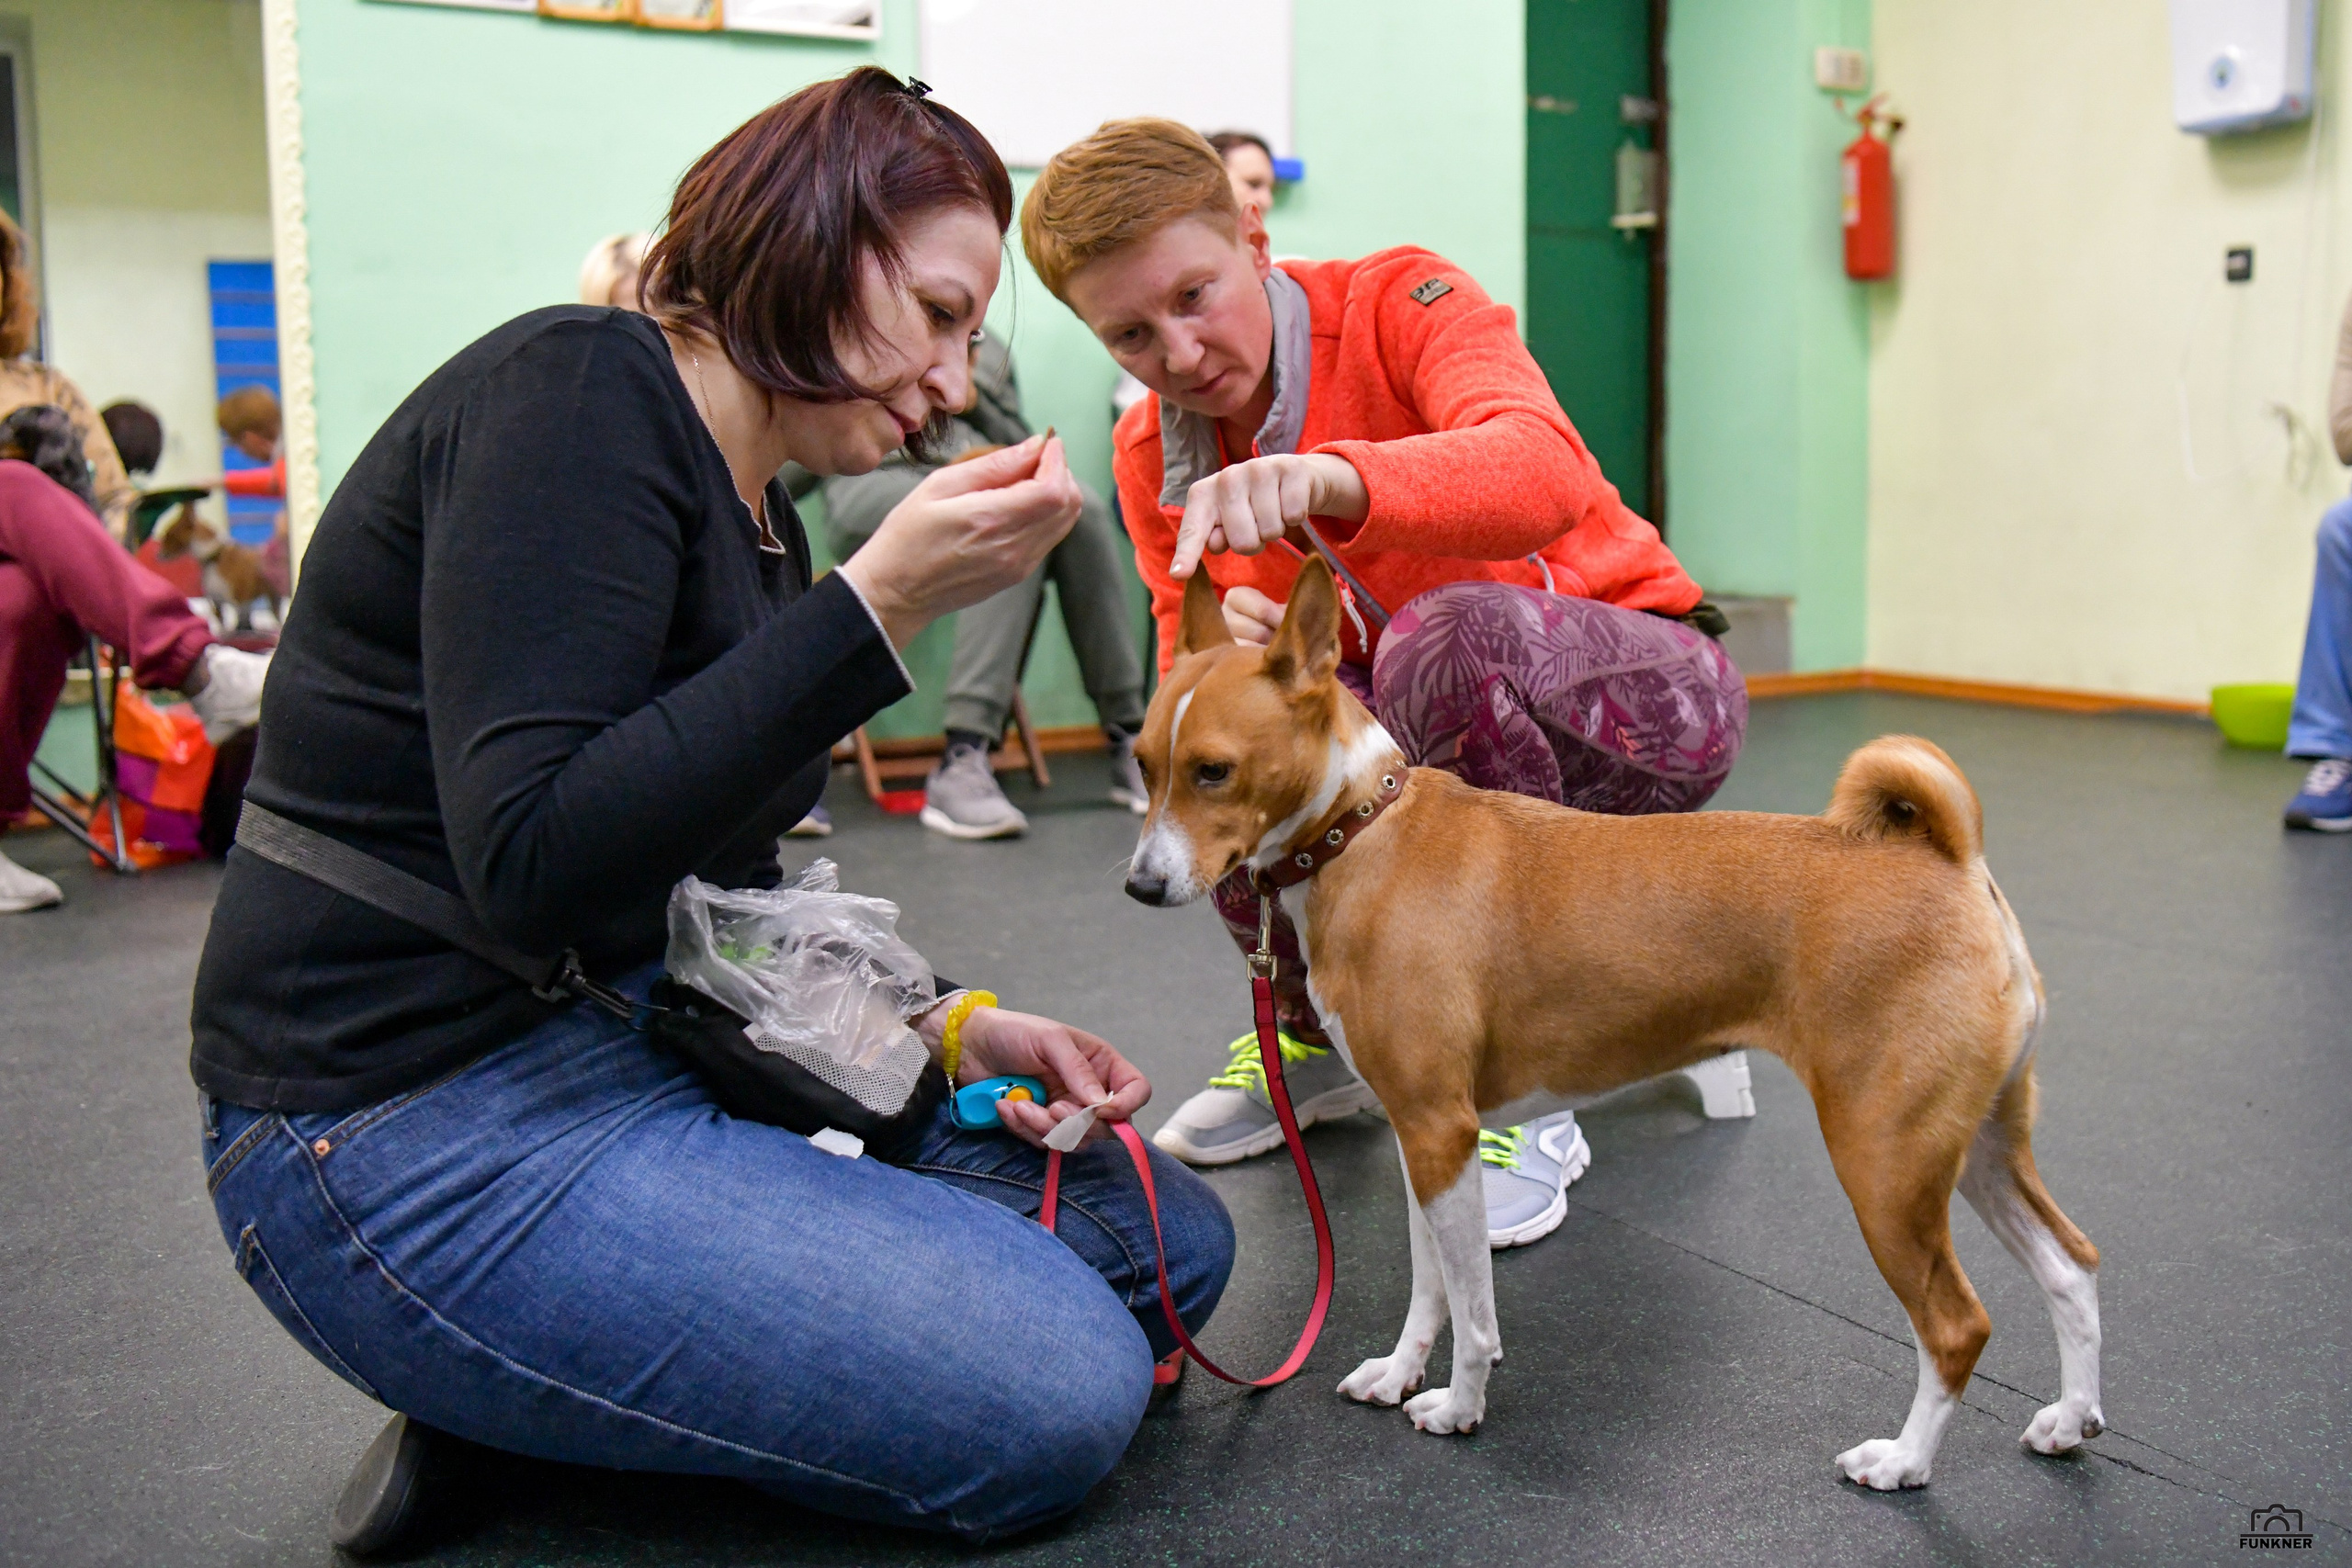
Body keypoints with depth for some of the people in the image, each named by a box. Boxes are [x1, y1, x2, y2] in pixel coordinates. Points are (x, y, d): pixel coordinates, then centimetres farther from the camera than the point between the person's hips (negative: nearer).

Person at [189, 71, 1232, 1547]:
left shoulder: (760, 515, 14)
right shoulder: (582, 388, -14)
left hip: (654, 1051, 10)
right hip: (425, 1129, -10)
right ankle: (515, 1439, -1)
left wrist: (945, 1029, 3)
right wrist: (881, 602, -25)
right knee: (1061, 1394, -17)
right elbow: (536, 860, -26)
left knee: (1166, 1237, 6)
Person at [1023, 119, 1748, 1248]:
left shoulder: (1398, 301, -17)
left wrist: (1331, 479, -56)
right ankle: (1319, 1039, 6)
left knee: (1443, 631, -37)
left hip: (1644, 699, -4)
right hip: (1423, 767, 5)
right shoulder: (1150, 456, -1)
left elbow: (1546, 473, -37)